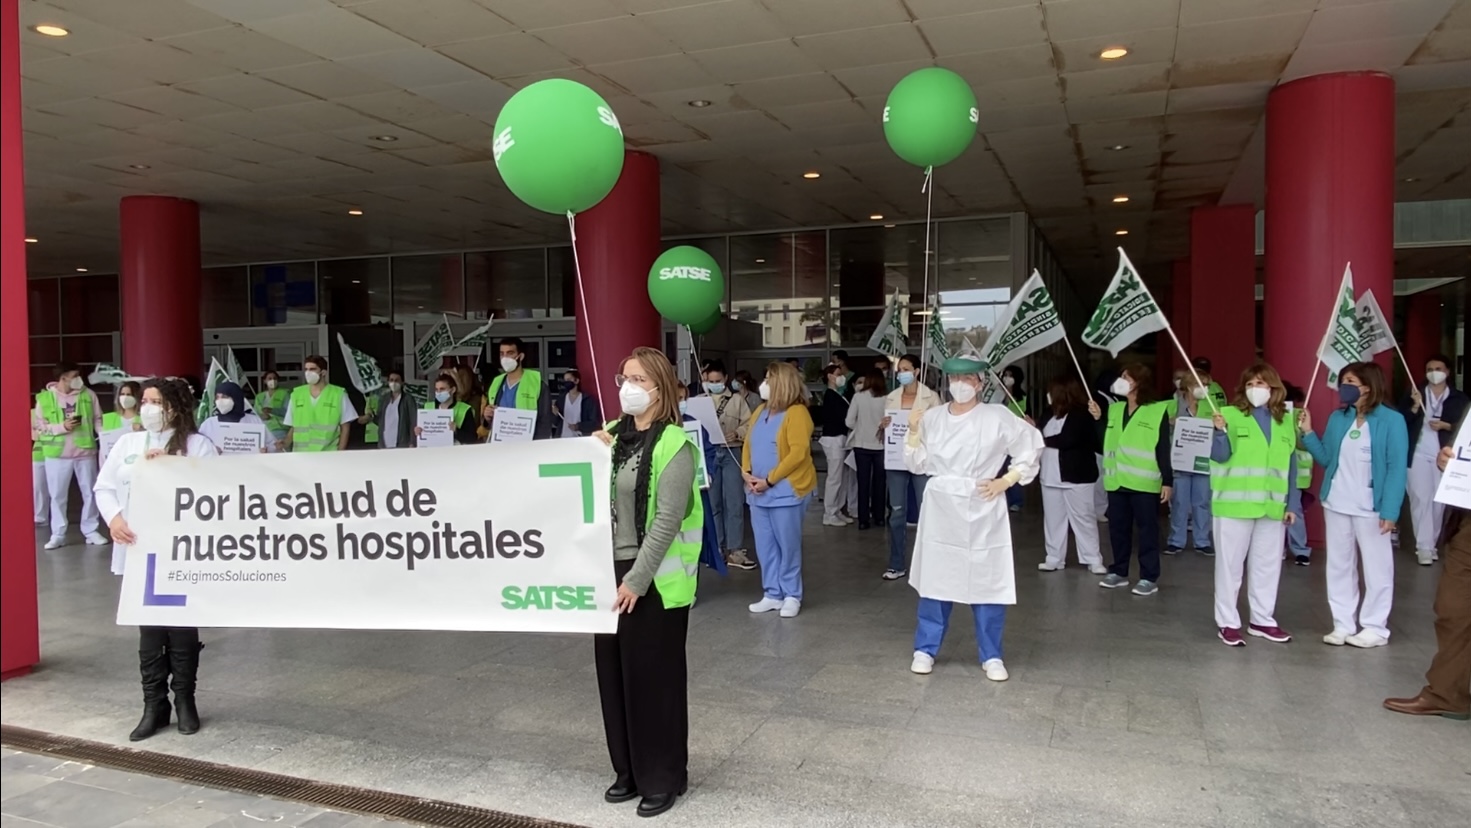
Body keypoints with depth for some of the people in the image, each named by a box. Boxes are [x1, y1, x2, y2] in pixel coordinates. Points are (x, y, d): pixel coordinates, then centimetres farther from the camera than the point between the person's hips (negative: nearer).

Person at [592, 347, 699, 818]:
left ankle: (664, 776, 19)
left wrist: (637, 579, -19)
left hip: (655, 579, -7)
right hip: (610, 570, 7)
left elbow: (667, 520, -16)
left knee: (655, 676, 3)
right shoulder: (612, 435, 9)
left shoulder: (673, 445, -12)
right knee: (614, 672, 13)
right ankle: (629, 769, 29)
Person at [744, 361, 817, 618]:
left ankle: (792, 596, 13)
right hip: (758, 492, 7)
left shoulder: (796, 413, -11)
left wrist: (770, 480, -17)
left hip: (785, 491, -7)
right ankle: (773, 594, 20)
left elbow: (798, 452, -18)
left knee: (788, 546, 2)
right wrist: (747, 473, -3)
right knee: (765, 546, 10)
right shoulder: (760, 412, 14)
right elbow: (748, 445, 15)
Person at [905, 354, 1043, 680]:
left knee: (987, 582, 3)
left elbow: (1031, 450, 2)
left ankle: (991, 656, 17)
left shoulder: (998, 417, -4)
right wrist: (913, 432, -8)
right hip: (941, 510, 2)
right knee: (935, 580, 8)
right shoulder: (932, 417, 4)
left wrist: (1005, 482, -4)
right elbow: (916, 465, 6)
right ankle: (925, 649, 20)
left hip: (982, 511, -2)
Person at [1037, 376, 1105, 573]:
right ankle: (1054, 558, 20)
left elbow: (1066, 439, -24)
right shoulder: (1052, 413, 10)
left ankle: (1093, 560, 10)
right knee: (1053, 518, 11)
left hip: (1076, 476, -7)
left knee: (1083, 518, 1)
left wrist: (1043, 440, -13)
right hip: (1051, 475, 8)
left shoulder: (1081, 414, -14)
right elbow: (1044, 435, 14)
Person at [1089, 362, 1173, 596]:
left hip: (1144, 483, -6)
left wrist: (1167, 481, -10)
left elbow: (1163, 450, -7)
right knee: (1117, 528, 12)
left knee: (1147, 529, 1)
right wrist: (1098, 419, 0)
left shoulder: (1157, 411, -5)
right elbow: (1104, 443, 10)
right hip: (1117, 481, 6)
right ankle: (1119, 572, 23)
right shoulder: (1114, 409, 12)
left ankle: (1149, 578, 6)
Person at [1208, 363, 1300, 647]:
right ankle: (1227, 622, 11)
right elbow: (1220, 456, -13)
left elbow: (1290, 466, 11)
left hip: (1272, 507, 4)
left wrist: (1292, 505, 9)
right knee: (1231, 563, 3)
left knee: (1268, 565, 13)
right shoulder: (1231, 415, -5)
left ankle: (1263, 620, 26)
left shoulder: (1286, 421, 8)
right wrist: (1220, 431, -32)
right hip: (1234, 504, -4)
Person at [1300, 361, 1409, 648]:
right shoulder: (1338, 418, 7)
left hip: (1371, 508, -6)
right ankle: (1343, 625, 21)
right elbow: (1326, 458, 8)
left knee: (1376, 568, 5)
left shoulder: (1391, 420, -9)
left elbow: (1397, 468, -12)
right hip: (1336, 504, 6)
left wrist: (1390, 510, -17)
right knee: (1338, 566, 11)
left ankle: (1375, 627, 15)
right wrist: (1308, 433, -4)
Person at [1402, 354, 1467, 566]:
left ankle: (1432, 544, 20)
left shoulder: (1459, 399, 6)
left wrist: (1445, 425, -11)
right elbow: (1402, 423, 0)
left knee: (1439, 501, 6)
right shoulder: (1414, 394, 7)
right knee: (1421, 499, -6)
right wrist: (1415, 405, -13)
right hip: (1418, 454, -1)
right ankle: (1423, 546, -3)